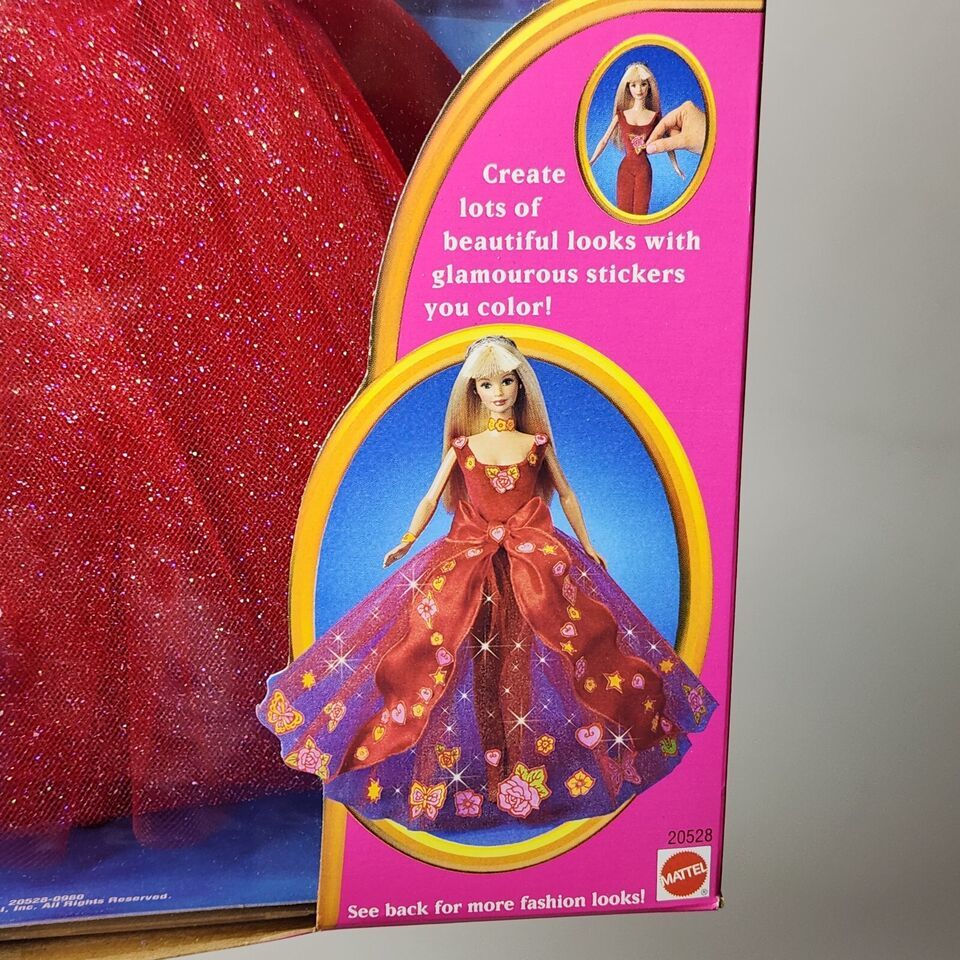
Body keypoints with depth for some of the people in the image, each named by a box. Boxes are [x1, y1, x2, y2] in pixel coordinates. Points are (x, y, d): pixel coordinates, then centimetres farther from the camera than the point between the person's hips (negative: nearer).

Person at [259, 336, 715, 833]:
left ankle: (520, 768, -5)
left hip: (534, 560, 0)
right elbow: (431, 498, 6)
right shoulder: (462, 447, 7)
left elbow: (566, 496, 15)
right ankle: (493, 768, 2)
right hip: (469, 560, 1)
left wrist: (588, 548, 16)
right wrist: (407, 541, -10)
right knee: (481, 665, -5)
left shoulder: (538, 443, 7)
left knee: (519, 660, -10)